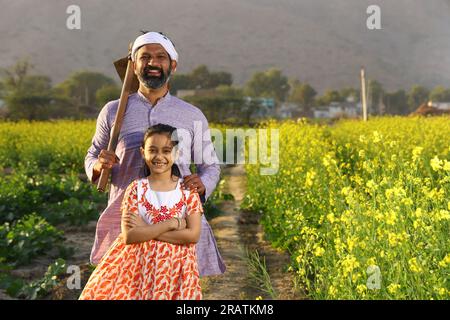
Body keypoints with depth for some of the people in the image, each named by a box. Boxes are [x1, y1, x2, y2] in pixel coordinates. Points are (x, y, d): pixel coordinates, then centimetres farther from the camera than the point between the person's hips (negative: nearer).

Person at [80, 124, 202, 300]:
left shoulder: (187, 190, -2)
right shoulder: (136, 188, -3)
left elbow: (193, 235, -12)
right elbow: (129, 236, -12)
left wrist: (145, 229, -13)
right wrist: (171, 223, -16)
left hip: (174, 267, 0)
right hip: (138, 265, 0)